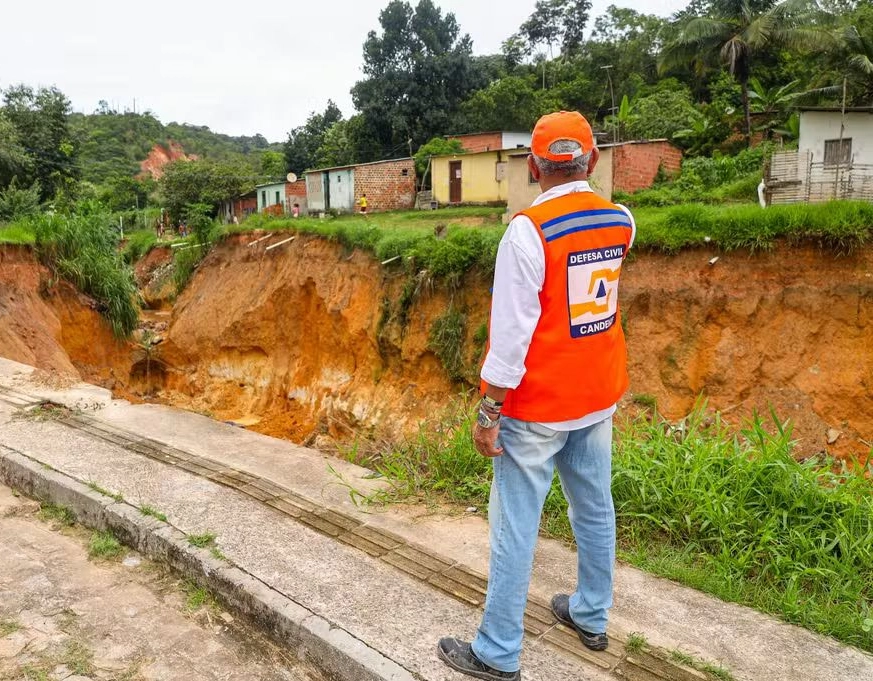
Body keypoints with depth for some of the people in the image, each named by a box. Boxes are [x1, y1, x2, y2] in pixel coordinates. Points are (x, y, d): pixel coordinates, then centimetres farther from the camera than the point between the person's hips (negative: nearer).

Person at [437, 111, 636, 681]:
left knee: (515, 529, 3)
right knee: (596, 510, 19)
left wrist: (489, 411, -14)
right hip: (599, 398, 7)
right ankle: (592, 618, 37)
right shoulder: (621, 222, 2)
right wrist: (586, 191, 46)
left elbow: (511, 330, -20)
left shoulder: (529, 230, -18)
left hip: (538, 407, -7)